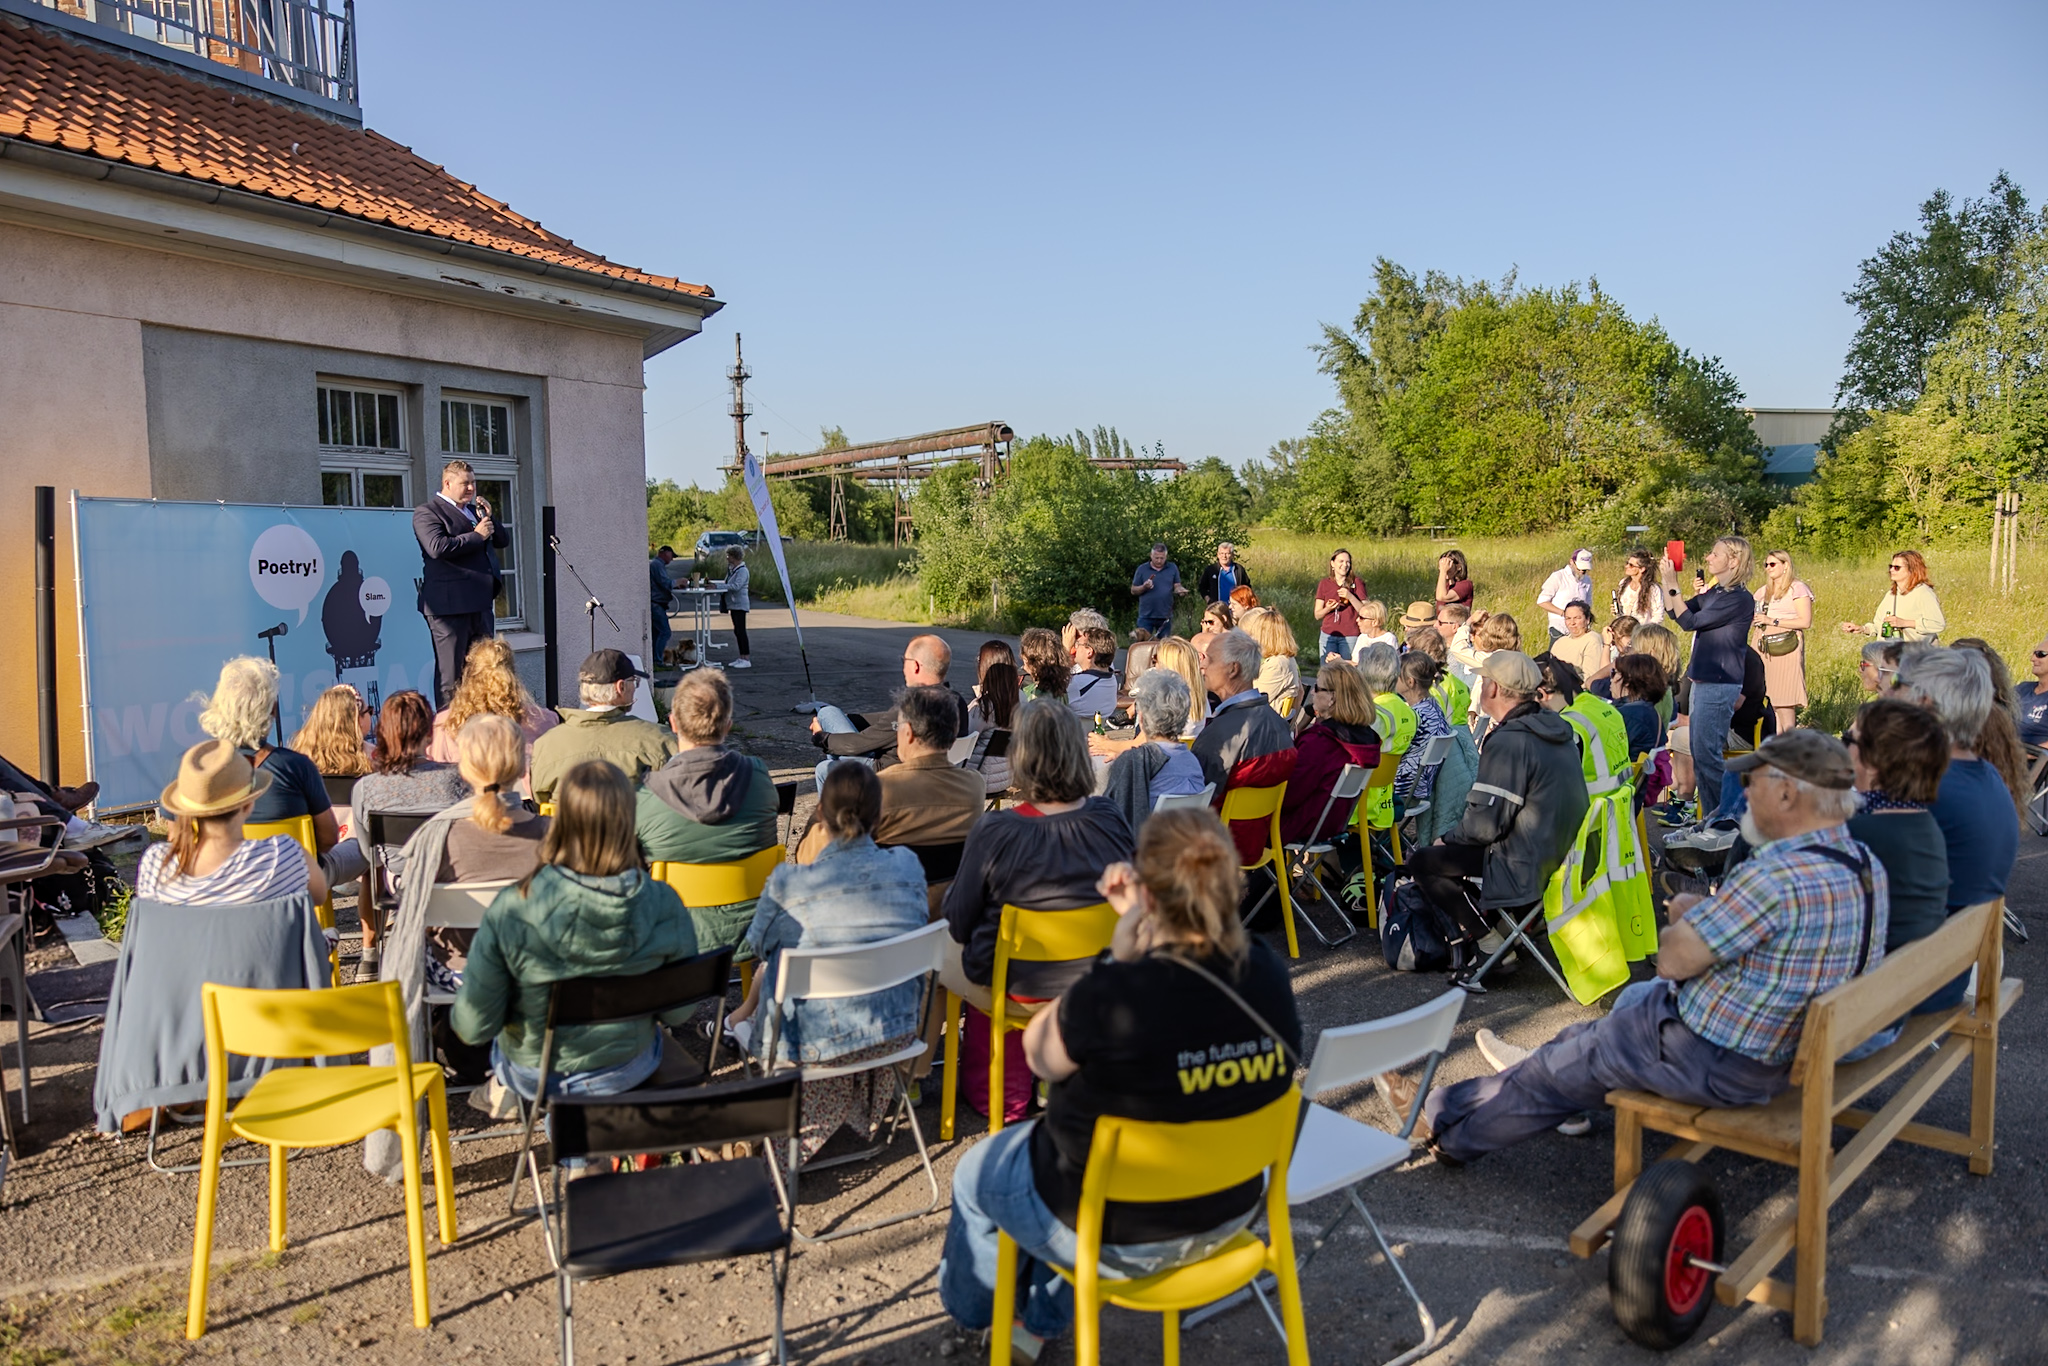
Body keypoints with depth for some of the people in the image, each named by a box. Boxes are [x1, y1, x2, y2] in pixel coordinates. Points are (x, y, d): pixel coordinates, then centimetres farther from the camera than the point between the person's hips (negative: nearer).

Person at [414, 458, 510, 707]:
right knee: (450, 671, -4)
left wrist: (489, 518, 4)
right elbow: (437, 547, -21)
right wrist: (476, 535, -13)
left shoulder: (474, 509, 20)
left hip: (481, 602, 8)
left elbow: (503, 541, 22)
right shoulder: (427, 512, -4)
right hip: (449, 603, -8)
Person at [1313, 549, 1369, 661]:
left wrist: (1350, 596, -15)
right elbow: (1317, 615, 8)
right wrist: (1328, 608, -13)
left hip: (1350, 637, -2)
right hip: (1328, 635, 2)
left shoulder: (1356, 583, 4)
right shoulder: (1324, 584, 8)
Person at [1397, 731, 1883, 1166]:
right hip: (1790, 1046, 8)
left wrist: (1685, 914, -4)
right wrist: (1707, 914, 2)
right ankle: (1547, 1063, 51)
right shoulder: (1866, 865, -1)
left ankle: (1443, 1123, 29)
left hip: (1716, 1063, -8)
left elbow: (1673, 958, -25)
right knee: (1636, 999, 29)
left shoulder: (1777, 878, -32)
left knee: (1558, 1071, 10)